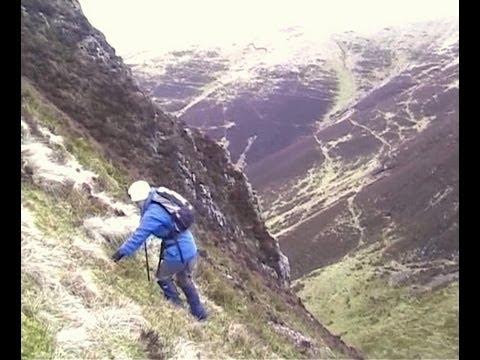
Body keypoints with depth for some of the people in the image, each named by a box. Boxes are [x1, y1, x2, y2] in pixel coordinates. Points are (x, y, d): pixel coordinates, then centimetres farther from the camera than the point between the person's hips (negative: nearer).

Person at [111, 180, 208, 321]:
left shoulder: (152, 214, -20)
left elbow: (139, 236, -17)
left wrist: (122, 251, -8)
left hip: (178, 254, -8)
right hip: (191, 250, 8)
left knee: (162, 277, 20)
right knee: (184, 280, 28)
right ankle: (199, 312, 39)